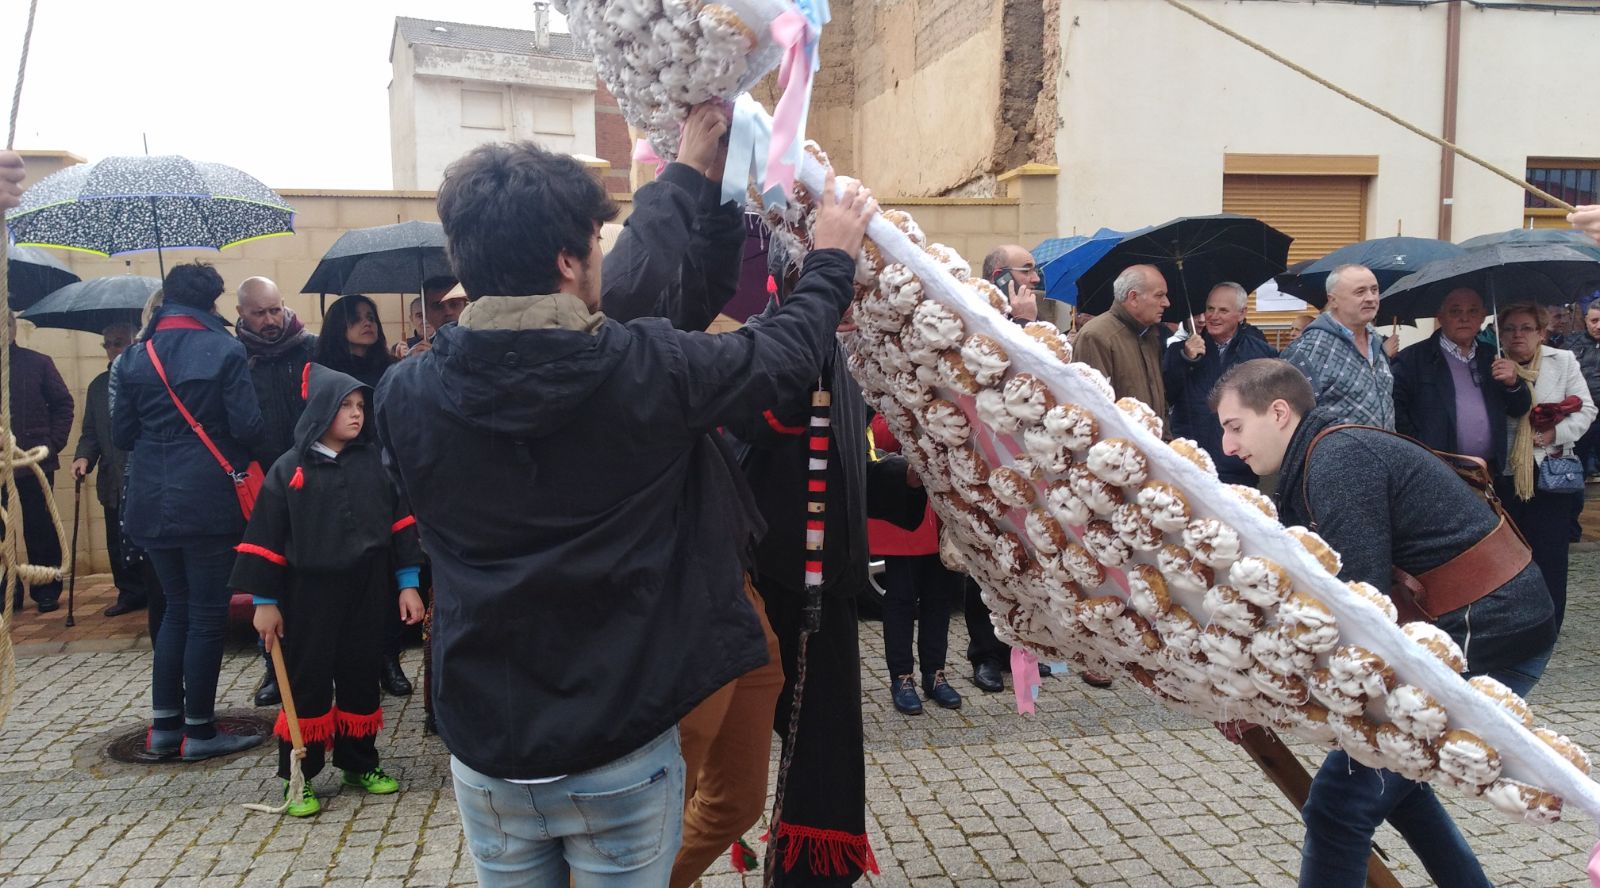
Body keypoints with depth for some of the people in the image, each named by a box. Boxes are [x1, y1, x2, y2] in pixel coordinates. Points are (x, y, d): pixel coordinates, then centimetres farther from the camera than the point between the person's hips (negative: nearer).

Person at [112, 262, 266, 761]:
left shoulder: (134, 357, 6)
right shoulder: (225, 352, -9)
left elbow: (122, 435, 7)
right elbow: (248, 428, -14)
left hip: (153, 505, 5)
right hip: (208, 502, -5)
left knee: (177, 608, 18)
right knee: (207, 613, 3)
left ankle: (164, 724, 20)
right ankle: (199, 731, 9)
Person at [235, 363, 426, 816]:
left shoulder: (375, 462, 0)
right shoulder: (289, 469, -5)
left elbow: (400, 522, 3)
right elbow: (266, 537, -3)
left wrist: (408, 584, 1)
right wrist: (264, 601, -3)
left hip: (366, 591, 2)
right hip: (309, 593, -2)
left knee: (362, 676, 11)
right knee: (307, 682, 4)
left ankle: (359, 762, 27)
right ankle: (297, 776, 16)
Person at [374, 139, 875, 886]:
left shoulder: (404, 396, -11)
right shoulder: (645, 369, -18)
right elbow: (786, 354, -4)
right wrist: (832, 259, 16)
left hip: (485, 743, 3)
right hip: (624, 746, -2)